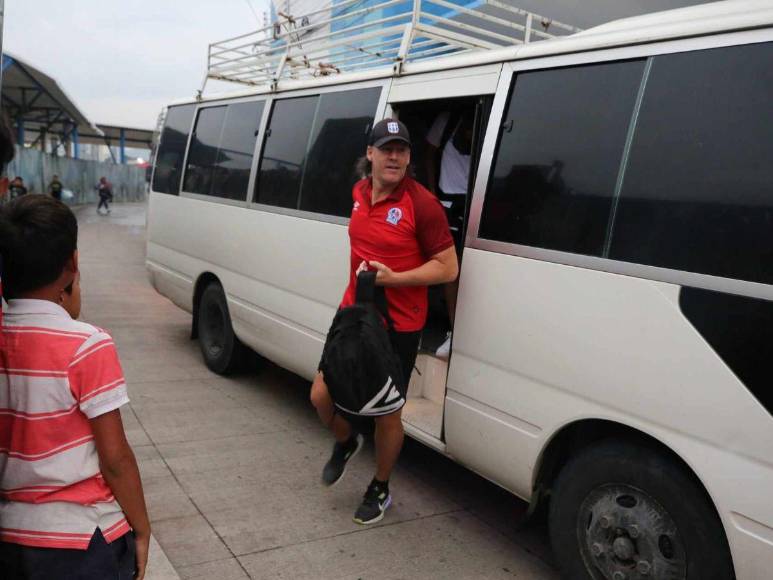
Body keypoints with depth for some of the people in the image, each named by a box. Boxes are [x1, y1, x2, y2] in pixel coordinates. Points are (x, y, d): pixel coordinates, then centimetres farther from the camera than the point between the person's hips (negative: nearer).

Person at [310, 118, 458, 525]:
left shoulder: (422, 204, -16)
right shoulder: (359, 193, 5)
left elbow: (448, 267, -15)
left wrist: (393, 277, -23)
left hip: (399, 327, -5)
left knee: (387, 412, 8)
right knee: (322, 395, 4)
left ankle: (380, 490, 32)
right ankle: (345, 443, 38)